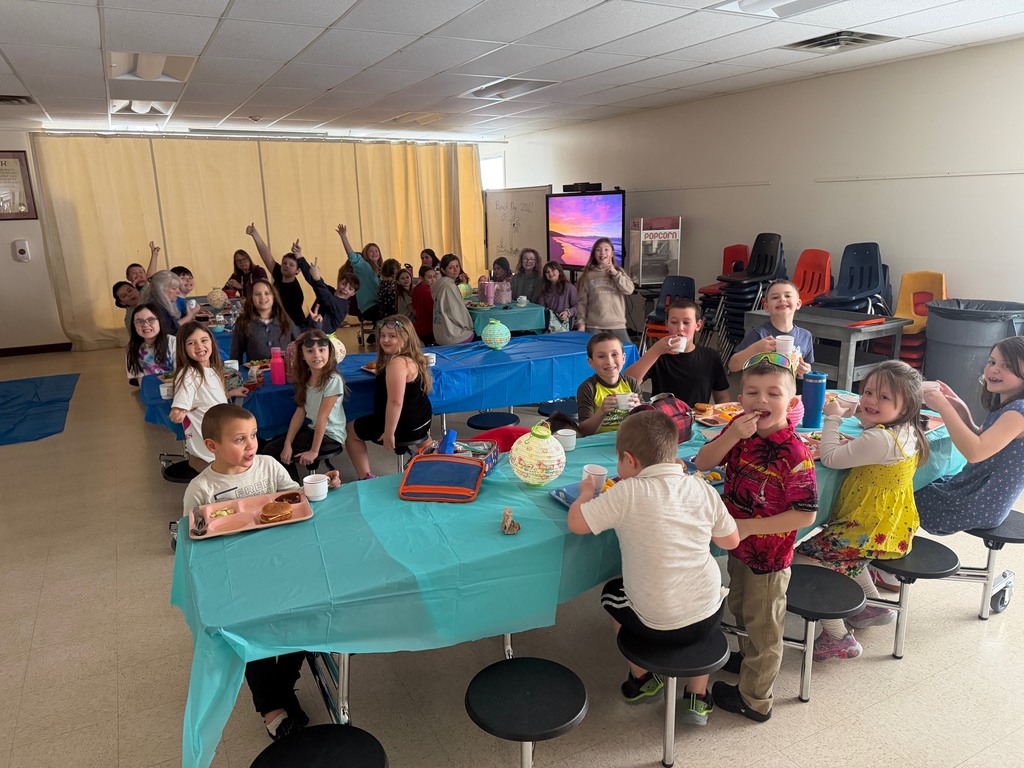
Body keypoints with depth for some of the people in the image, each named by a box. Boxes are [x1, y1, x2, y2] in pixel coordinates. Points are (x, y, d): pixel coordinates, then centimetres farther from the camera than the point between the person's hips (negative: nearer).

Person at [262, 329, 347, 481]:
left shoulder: (332, 380, -19)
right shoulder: (305, 378, 3)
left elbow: (322, 417, -19)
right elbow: (299, 413, -1)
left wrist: (314, 451, -17)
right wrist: (287, 444, -10)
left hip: (330, 437, -7)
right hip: (314, 430, 7)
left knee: (271, 451, -7)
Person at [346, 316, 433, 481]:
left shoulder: (397, 363, -26)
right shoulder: (413, 359, 5)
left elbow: (395, 402, -31)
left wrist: (389, 433, -26)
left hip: (405, 428, -9)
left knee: (351, 432, 8)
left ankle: (365, 478, 8)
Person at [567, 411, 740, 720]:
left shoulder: (628, 492, -19)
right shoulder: (702, 489, -5)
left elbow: (576, 522, -16)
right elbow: (731, 540, 6)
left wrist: (586, 493, 4)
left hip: (656, 625, -3)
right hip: (708, 618, 3)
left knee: (612, 592, 27)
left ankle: (641, 677, 38)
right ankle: (698, 696, 34)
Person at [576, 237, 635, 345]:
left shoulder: (619, 272, 11)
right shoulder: (588, 275, 6)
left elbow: (629, 290, -4)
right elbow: (582, 302, 6)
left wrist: (614, 273, -6)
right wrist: (581, 323, -1)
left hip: (617, 325, 1)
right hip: (594, 326, -1)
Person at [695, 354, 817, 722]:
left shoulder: (794, 453, -27)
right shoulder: (739, 429, -8)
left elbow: (805, 514, -24)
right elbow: (702, 463, -10)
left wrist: (749, 527, -25)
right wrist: (732, 436, -26)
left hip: (769, 556, -6)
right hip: (739, 546, 7)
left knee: (762, 623, 14)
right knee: (741, 609, 28)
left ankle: (755, 699, 34)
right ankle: (750, 658, 56)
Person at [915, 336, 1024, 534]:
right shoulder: (1002, 406, 6)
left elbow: (975, 452, -33)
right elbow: (979, 439, 16)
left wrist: (944, 407, -30)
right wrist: (961, 411, 0)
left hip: (982, 506, -9)